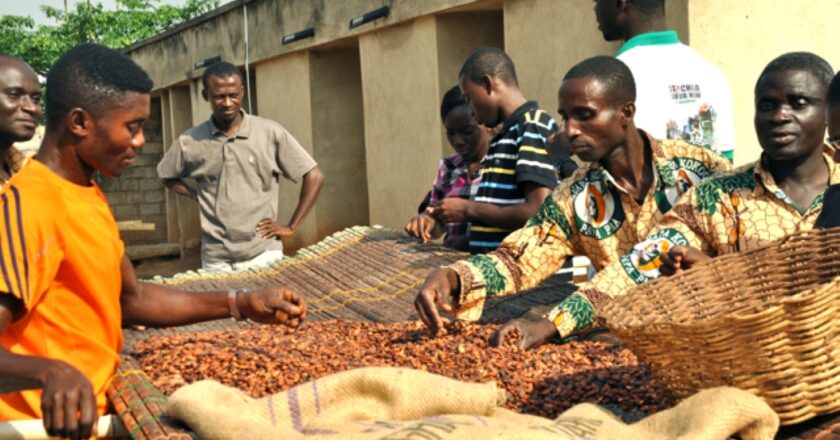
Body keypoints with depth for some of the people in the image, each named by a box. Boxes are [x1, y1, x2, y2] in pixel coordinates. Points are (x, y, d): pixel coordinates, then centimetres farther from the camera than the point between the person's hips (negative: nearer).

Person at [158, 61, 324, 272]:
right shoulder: (189, 142, 0)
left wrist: (291, 227, -3)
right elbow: (167, 176, 19)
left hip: (263, 254, -1)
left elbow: (314, 176, -1)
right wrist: (197, 196, 4)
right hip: (216, 260, 2)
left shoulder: (270, 133, -5)